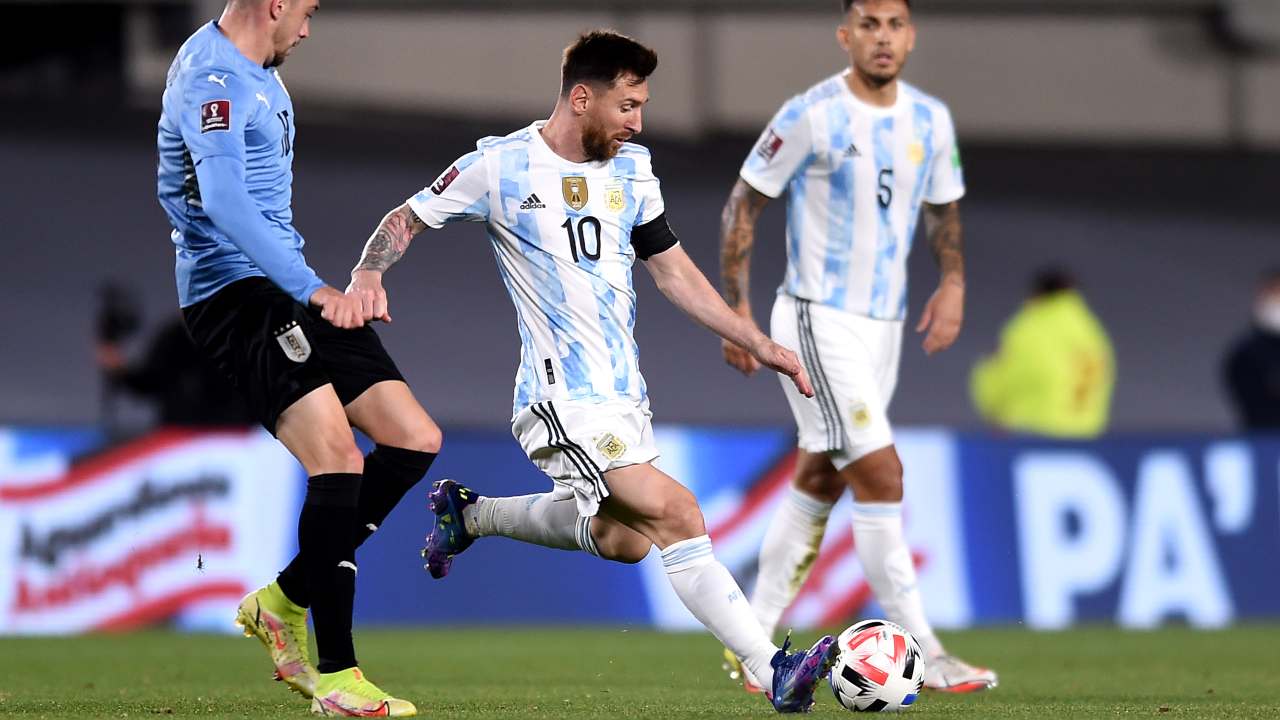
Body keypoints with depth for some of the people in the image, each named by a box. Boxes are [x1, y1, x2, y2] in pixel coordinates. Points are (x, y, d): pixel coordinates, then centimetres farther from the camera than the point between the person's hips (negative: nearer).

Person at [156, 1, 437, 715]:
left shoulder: (258, 74, 19)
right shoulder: (213, 80, -15)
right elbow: (224, 204, -29)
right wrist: (314, 289, -36)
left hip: (286, 293, 10)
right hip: (234, 293, -10)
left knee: (415, 439, 2)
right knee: (338, 458, -20)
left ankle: (285, 600, 10)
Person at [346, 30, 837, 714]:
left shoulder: (632, 170, 8)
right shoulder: (500, 167, -9)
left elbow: (673, 271, 16)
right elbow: (405, 220, 2)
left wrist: (760, 345, 11)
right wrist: (367, 273, -19)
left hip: (624, 392, 8)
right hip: (564, 396, -8)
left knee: (618, 538, 18)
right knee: (677, 518, -19)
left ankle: (468, 513, 38)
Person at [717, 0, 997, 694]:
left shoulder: (930, 120, 5)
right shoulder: (809, 116, -12)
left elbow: (942, 209, 19)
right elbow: (743, 203, -6)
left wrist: (952, 283, 1)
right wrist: (736, 308, -10)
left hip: (883, 324, 7)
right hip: (818, 319, -7)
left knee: (820, 480, 12)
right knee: (881, 475, -14)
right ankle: (923, 656, -14)